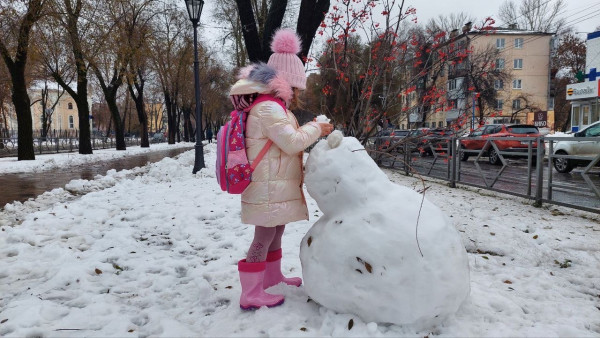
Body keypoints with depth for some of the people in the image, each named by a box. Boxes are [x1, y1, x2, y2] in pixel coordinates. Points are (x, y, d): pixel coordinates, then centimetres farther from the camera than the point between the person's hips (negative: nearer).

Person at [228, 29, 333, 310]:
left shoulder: (271, 107, 18)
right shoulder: (269, 108, -18)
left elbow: (286, 143, 22)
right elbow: (292, 142, -21)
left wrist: (312, 130, 11)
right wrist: (315, 129, -7)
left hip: (277, 186, 11)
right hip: (268, 188, -11)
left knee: (276, 231, 19)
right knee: (265, 235, -5)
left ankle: (272, 277, 35)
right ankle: (251, 294, 4)